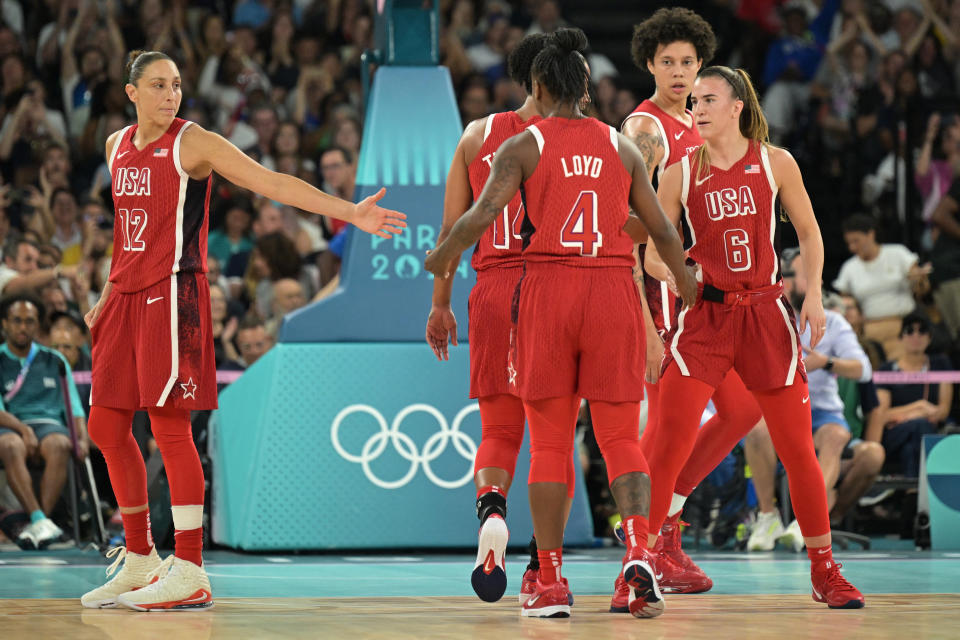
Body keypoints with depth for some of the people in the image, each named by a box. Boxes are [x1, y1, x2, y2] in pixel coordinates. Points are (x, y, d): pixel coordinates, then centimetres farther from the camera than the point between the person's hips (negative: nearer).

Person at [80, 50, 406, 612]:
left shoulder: (193, 143, -6)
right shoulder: (118, 147, 14)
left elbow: (274, 183, -12)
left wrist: (350, 212, -21)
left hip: (174, 291, -7)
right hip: (128, 294, 7)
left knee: (170, 424, -10)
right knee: (107, 425, 7)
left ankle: (189, 575, -8)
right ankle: (140, 561, 20)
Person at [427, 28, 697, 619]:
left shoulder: (523, 146, 2)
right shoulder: (621, 146, 11)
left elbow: (482, 216, -9)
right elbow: (661, 228, 13)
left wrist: (443, 255, 10)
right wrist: (685, 282, 29)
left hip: (548, 284, -2)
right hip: (614, 288, 2)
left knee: (550, 443, 6)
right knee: (621, 436, 5)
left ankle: (551, 584, 6)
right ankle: (638, 553, -19)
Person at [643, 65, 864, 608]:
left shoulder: (775, 162, 2)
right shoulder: (680, 174, 1)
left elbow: (809, 232, 10)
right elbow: (654, 251, 8)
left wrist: (813, 294, -2)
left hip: (766, 312, 0)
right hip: (704, 315, 0)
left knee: (798, 450, 3)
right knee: (667, 447, -12)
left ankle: (826, 573, 18)